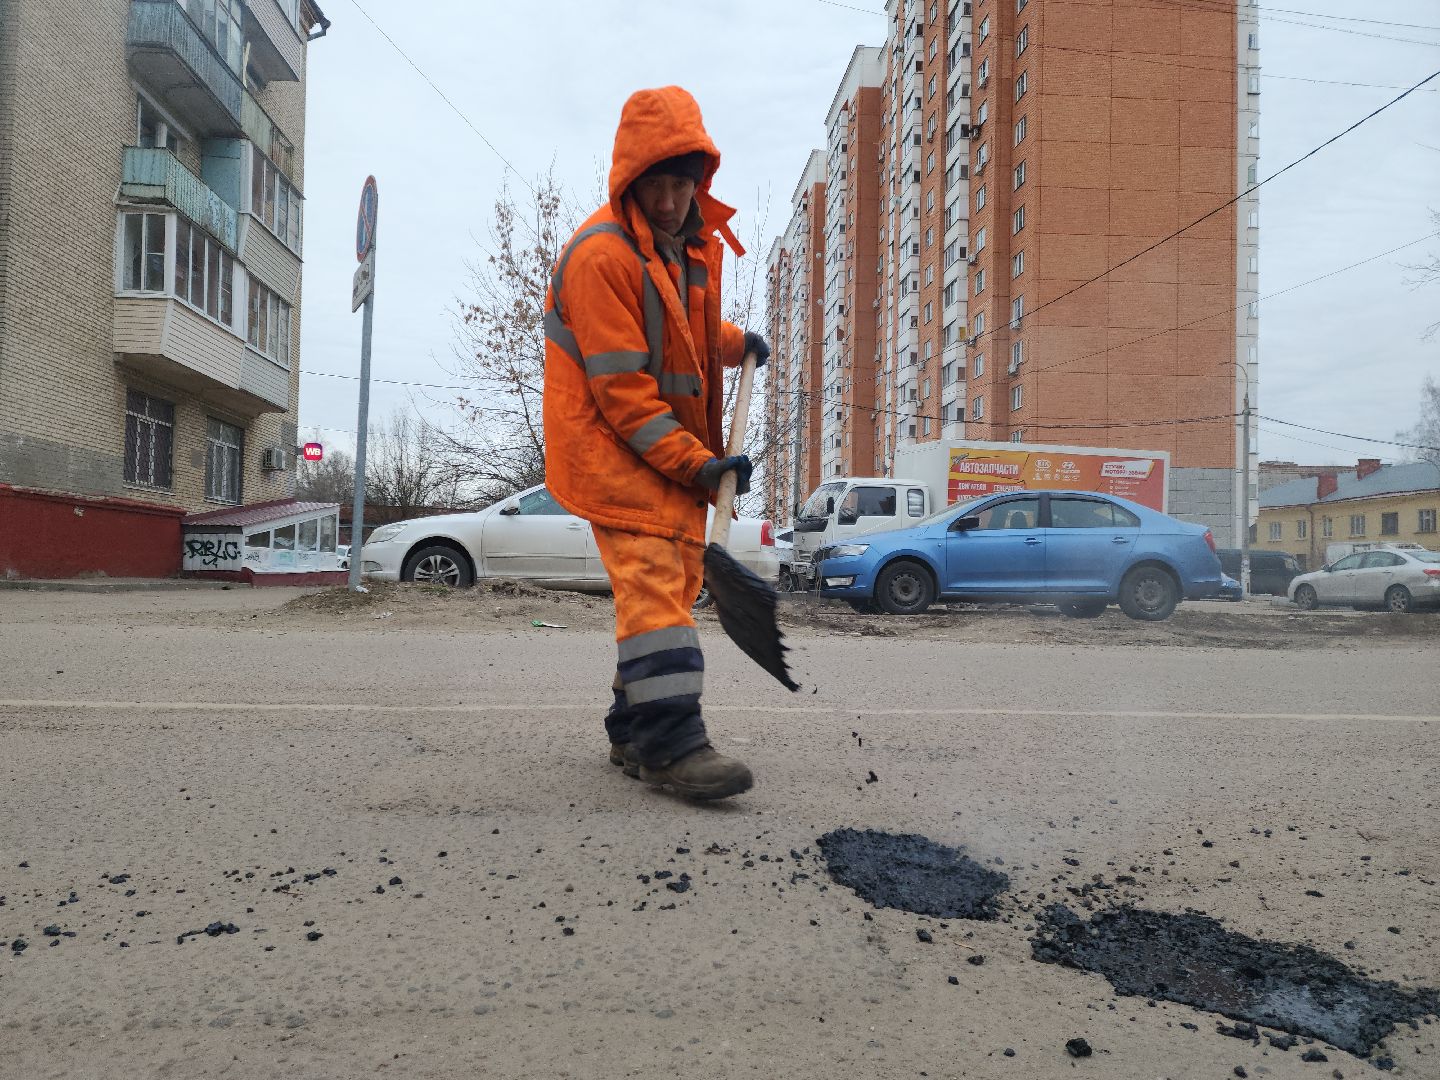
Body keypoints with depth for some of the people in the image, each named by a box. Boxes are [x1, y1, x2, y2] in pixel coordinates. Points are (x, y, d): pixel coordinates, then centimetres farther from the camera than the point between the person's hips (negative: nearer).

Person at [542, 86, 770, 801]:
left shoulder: (695, 242, 11)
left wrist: (735, 343, 21)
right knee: (651, 576, -18)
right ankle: (673, 741, -19)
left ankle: (634, 730, 18)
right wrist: (696, 462, -23)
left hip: (678, 441, 9)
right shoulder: (602, 253, -18)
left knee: (679, 575, 8)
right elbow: (619, 387, -22)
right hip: (610, 442, -9)